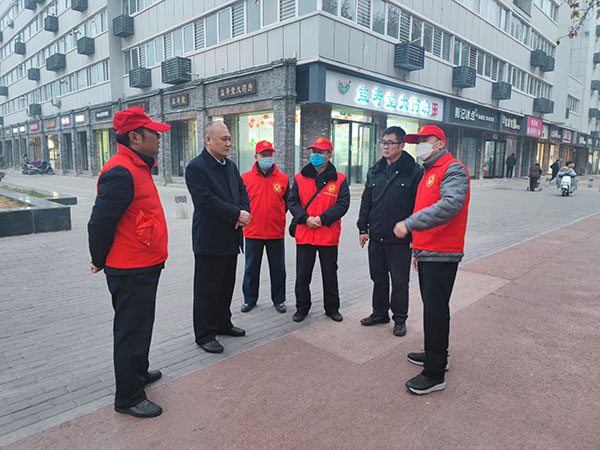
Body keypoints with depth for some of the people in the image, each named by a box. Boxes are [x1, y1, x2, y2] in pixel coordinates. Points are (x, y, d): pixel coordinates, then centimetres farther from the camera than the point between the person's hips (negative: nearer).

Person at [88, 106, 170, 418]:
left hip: (143, 268, 10)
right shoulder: (121, 173, -22)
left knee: (140, 325, 24)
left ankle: (138, 373, 44)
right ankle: (128, 398, 20)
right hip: (130, 272, -10)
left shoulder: (136, 168, 12)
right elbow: (99, 222, -22)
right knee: (132, 331, 3)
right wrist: (100, 261, -7)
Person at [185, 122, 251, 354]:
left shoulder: (231, 165, 12)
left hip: (231, 239, 8)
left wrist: (244, 214, -9)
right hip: (209, 240, -8)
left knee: (227, 285, 18)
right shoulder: (195, 167, -13)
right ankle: (204, 334, 16)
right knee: (206, 288, 3)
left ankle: (223, 324, 35)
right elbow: (206, 201, -22)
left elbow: (242, 191, 12)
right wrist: (237, 215, -19)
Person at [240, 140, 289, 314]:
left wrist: (278, 218, 5)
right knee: (251, 268, 11)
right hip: (253, 232, 0)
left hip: (276, 232, 1)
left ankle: (279, 300, 25)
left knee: (278, 269, 10)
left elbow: (287, 202, 10)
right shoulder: (245, 178, -1)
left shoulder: (283, 178, 2)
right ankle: (250, 299, 27)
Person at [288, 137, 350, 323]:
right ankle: (301, 308, 27)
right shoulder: (300, 178, 5)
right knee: (302, 275, 10)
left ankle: (332, 308, 29)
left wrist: (322, 219, -18)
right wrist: (305, 218, -15)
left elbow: (343, 204, -8)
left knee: (330, 275, 11)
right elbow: (292, 202, 0)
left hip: (329, 236, -1)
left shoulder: (339, 180, 0)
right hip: (304, 234, 2)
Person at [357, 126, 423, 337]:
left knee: (399, 281, 6)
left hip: (400, 240, -5)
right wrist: (363, 228, 9)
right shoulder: (374, 171, 10)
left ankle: (399, 319, 23)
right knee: (378, 277, 16)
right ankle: (380, 312, 33)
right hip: (376, 238, 5)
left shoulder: (414, 172, -7)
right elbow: (366, 201, 14)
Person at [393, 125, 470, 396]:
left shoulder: (453, 170, -12)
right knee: (431, 307, 19)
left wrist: (409, 224, -30)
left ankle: (435, 374, 7)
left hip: (442, 256, -10)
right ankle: (436, 354, 35)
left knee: (435, 310, -4)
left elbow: (450, 205, -31)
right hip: (427, 253, 10)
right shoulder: (429, 172, 19)